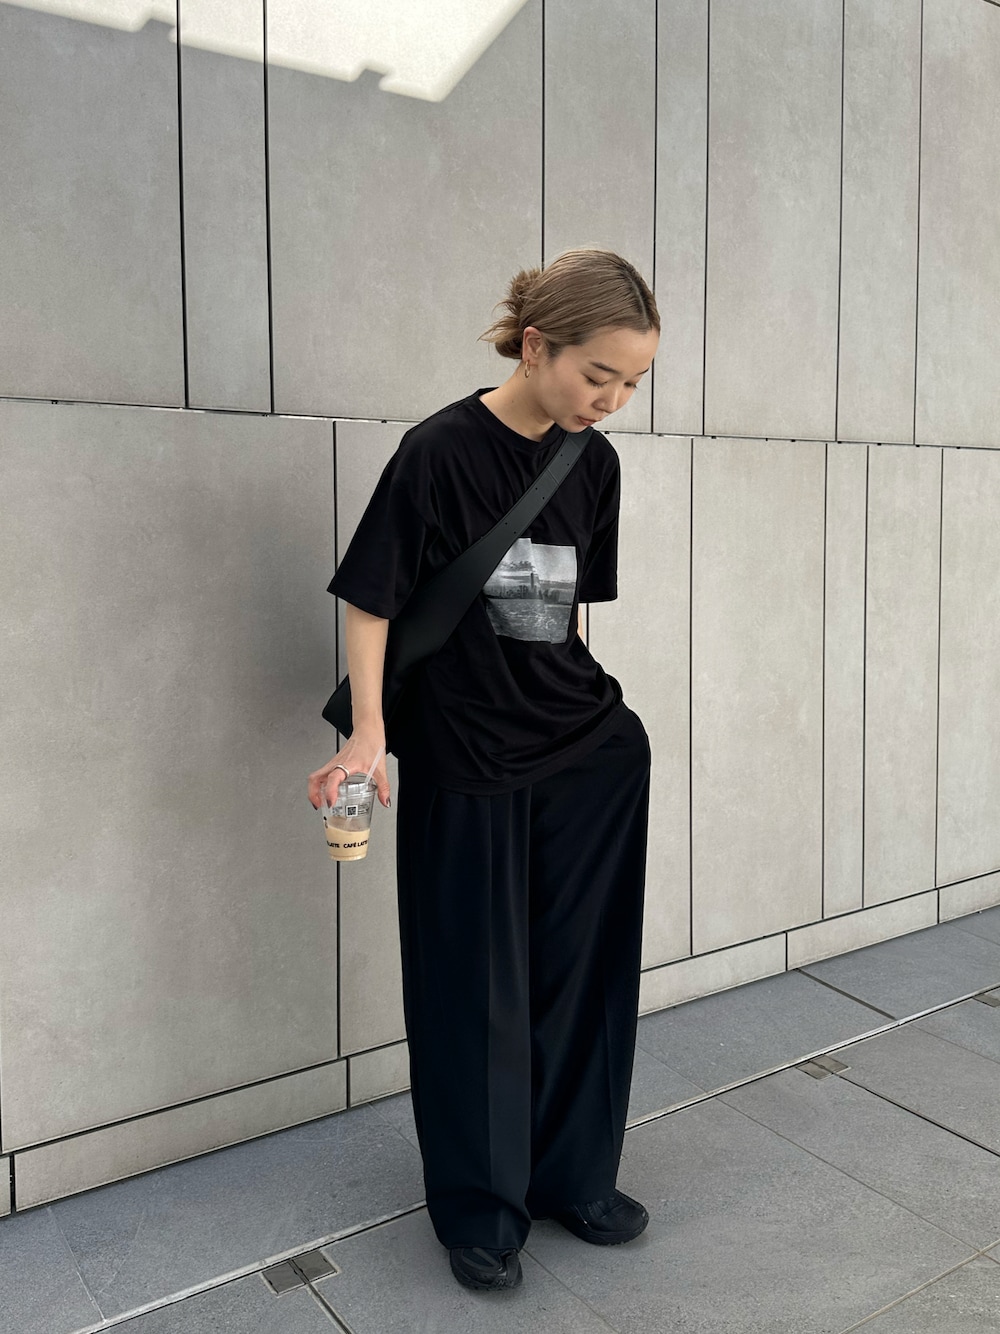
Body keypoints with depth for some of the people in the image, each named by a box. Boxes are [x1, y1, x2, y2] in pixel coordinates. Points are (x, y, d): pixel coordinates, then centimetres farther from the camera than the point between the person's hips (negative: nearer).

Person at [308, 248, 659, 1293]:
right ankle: (480, 1207, 28)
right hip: (464, 762, -5)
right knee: (477, 986, 7)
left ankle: (573, 1177, 33)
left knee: (584, 970, 13)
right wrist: (368, 731, -16)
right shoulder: (440, 452, -13)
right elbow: (369, 599, -10)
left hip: (587, 752, 5)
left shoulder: (593, 464, 4)